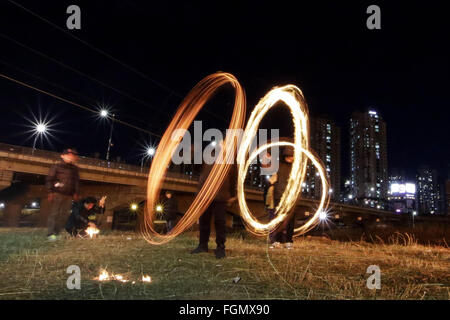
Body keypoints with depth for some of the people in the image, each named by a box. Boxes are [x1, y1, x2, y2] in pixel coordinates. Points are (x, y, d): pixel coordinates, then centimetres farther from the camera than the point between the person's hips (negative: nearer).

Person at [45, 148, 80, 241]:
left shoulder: (74, 169, 16)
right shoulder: (57, 167, 4)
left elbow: (77, 181, 20)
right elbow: (49, 180, 3)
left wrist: (75, 193, 11)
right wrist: (50, 192, -5)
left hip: (68, 195, 4)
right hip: (57, 194, -4)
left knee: (64, 214, 2)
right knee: (54, 213, -8)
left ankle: (57, 233, 8)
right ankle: (51, 233, -8)